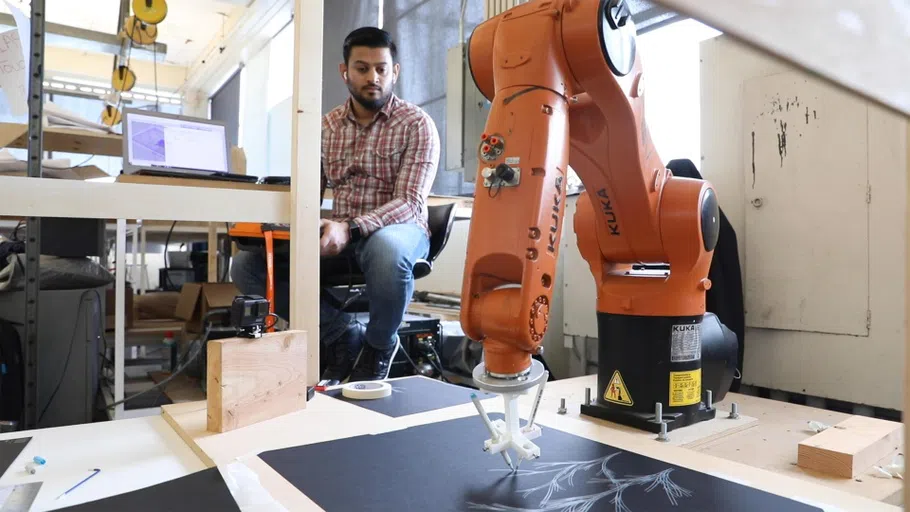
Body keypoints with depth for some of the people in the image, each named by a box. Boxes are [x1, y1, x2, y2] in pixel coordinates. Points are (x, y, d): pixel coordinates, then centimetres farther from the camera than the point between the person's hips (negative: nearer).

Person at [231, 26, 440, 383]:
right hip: (338, 235, 5)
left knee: (385, 248, -42)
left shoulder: (417, 124, -5)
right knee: (246, 265, -12)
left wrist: (350, 228, -31)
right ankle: (343, 337, -1)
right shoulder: (328, 125, 11)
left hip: (398, 230, -4)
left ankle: (378, 347, -11)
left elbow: (410, 202, -16)